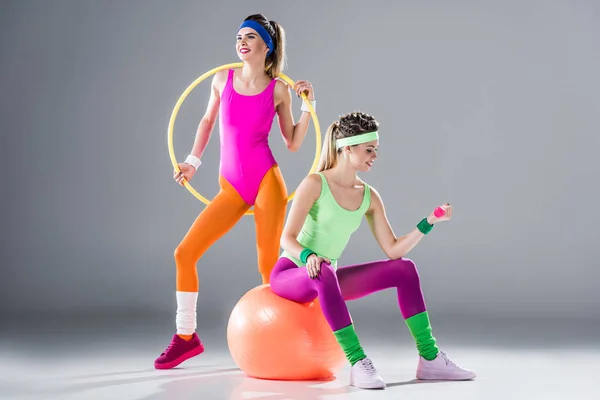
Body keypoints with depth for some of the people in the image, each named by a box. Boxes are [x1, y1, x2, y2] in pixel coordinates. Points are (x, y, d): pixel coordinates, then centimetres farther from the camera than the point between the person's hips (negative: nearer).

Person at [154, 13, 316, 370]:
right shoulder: (223, 79, 6)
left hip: (267, 180, -3)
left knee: (269, 266, -3)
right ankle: (186, 337, 11)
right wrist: (194, 161, 20)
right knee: (184, 253, -4)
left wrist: (308, 105, -2)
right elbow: (208, 120, 22)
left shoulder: (278, 89, 1)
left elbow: (293, 143, 7)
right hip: (232, 188, 3)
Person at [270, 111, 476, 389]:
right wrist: (309, 256, -40)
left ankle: (430, 359, -8)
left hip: (326, 279, 6)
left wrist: (429, 222, -13)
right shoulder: (315, 184, -16)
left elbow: (393, 250, -4)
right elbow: (287, 238, -20)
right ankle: (358, 364, -38)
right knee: (324, 274, -42)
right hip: (291, 274, -6)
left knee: (405, 268, -8)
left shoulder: (369, 197, 1)